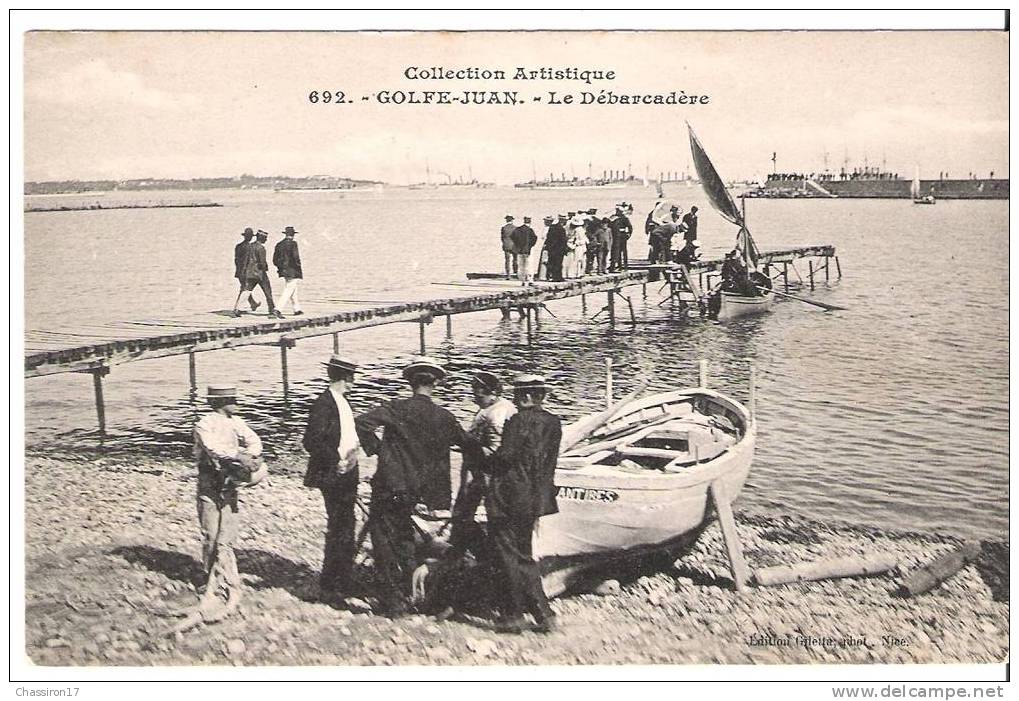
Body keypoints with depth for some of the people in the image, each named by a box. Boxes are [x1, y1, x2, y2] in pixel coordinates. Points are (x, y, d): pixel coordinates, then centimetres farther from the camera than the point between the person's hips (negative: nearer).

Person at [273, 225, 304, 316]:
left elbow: (275, 260, 9)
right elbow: (296, 257, -17)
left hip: (284, 271, 7)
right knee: (288, 291, -6)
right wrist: (299, 270, -6)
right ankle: (277, 310, -14)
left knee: (293, 290, 19)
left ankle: (297, 309, 26)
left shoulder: (279, 244, 8)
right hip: (293, 271, -7)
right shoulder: (293, 244, -11)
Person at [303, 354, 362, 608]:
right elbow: (312, 442, -20)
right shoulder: (323, 404, -15)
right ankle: (328, 588, 5)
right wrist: (337, 459, -18)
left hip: (347, 474, 9)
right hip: (333, 476, -9)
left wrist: (354, 448, 6)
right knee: (338, 532, -5)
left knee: (346, 530, 15)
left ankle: (345, 583, 26)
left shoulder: (342, 402, 13)